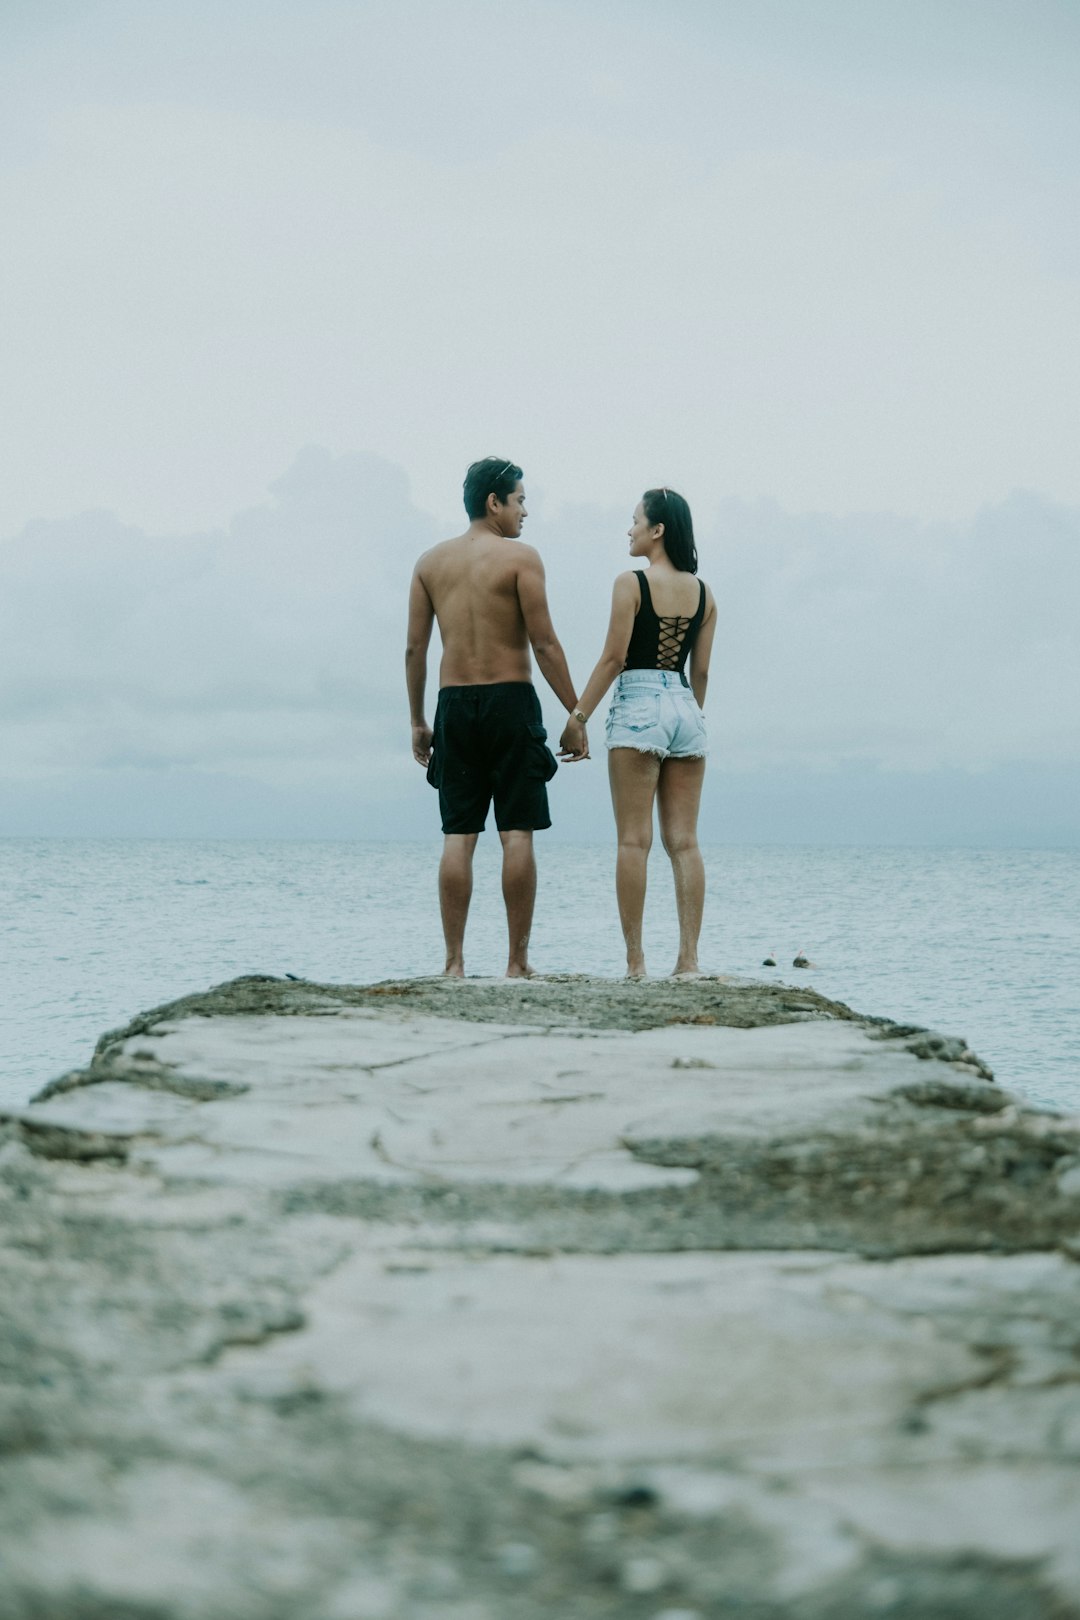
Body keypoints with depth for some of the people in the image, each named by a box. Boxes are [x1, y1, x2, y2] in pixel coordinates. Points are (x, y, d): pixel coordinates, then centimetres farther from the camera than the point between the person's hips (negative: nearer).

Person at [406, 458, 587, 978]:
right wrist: (575, 715, -5)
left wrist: (417, 722, 14)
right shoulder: (520, 557, -5)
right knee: (517, 834, -1)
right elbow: (544, 643, -9)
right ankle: (518, 963, -1)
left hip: (454, 703, 4)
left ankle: (454, 963, 1)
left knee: (458, 838, 4)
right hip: (510, 701, -4)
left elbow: (414, 649, 7)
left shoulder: (431, 562, 8)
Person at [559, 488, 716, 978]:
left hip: (639, 707, -5)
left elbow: (613, 657, -9)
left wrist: (578, 716, -5)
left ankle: (635, 960, -8)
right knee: (684, 840, 4)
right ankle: (688, 958, 0)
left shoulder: (632, 583, -6)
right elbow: (701, 670, 11)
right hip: (686, 708, 5)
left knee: (634, 840, -4)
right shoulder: (702, 593, 10)